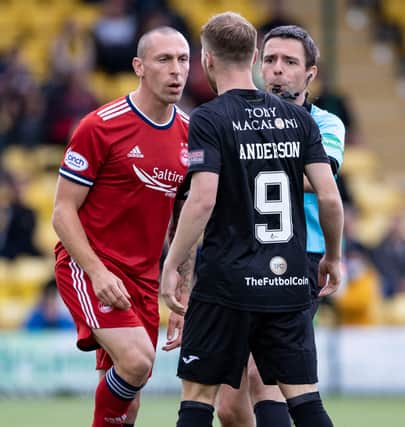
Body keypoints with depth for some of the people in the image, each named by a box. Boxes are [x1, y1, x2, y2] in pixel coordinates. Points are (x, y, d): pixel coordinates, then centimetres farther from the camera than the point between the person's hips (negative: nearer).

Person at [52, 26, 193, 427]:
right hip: (89, 263, -6)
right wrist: (96, 272, -22)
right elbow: (63, 210, -9)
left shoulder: (191, 134, 7)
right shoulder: (100, 126, -11)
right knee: (136, 360, -26)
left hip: (143, 275, 6)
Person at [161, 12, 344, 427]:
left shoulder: (207, 120, -7)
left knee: (199, 394, 5)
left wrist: (171, 266, -9)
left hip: (227, 282, -4)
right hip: (291, 283, 4)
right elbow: (330, 197, 2)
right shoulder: (297, 118, 6)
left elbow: (202, 200, -17)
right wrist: (333, 256, 16)